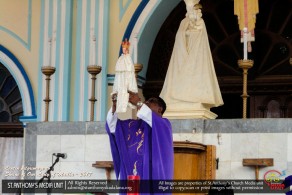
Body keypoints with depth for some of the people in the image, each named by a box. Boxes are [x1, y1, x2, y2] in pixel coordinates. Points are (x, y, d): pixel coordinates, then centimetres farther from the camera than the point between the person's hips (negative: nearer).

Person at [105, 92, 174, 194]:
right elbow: (112, 127, 8)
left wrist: (138, 103, -18)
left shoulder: (164, 124, 7)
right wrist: (115, 105, -6)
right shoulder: (134, 124, 19)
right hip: (130, 173, 5)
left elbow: (155, 123, -17)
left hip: (152, 175, -5)